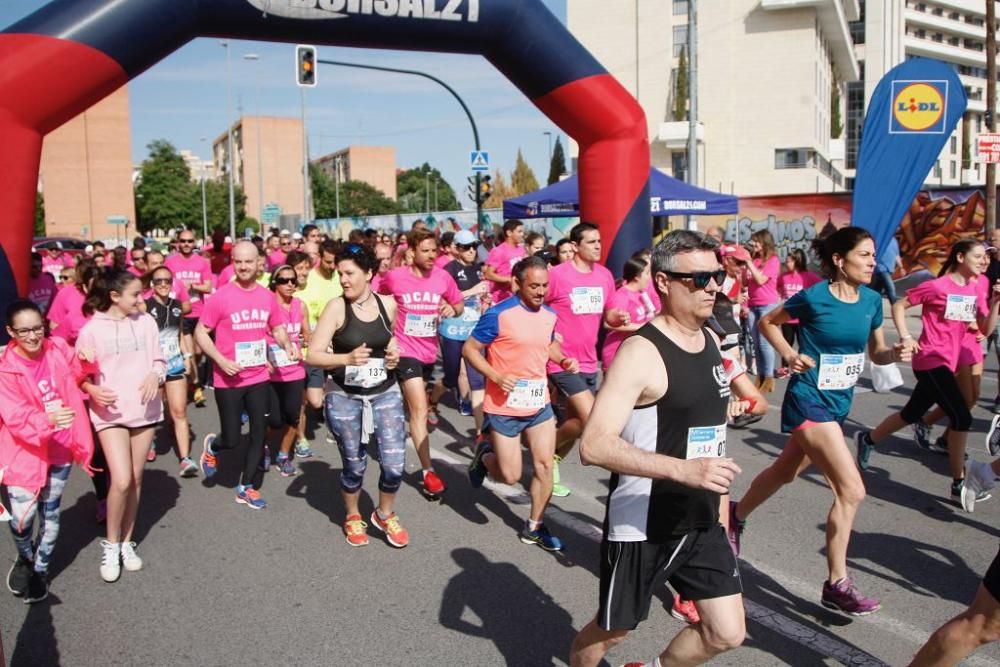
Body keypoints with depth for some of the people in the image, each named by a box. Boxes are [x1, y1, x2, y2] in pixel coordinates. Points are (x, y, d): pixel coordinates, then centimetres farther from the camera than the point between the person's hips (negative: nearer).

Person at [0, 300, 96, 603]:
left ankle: (40, 569, 35)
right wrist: (49, 420, -43)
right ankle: (24, 559, 27)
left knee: (50, 514, 14)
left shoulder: (58, 349, -5)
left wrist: (87, 358, -8)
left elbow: (80, 372, 16)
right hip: (25, 452, -3)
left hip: (60, 450, 3)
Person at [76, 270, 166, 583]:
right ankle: (110, 544, 11)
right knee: (121, 480, -11)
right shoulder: (92, 329, -6)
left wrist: (155, 376, -14)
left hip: (144, 410, 3)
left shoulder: (146, 322, 0)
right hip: (110, 413, -3)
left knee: (136, 479, 11)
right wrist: (93, 390, -19)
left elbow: (158, 360, 7)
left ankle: (127, 542, 28)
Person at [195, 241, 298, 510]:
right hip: (228, 380, -4)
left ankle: (247, 487, 25)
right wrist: (221, 361, -20)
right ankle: (211, 446, 39)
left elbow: (277, 328, 15)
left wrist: (287, 345, -6)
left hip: (259, 377, 4)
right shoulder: (221, 296, -13)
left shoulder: (268, 297, 0)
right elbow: (200, 332, -8)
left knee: (259, 434, 9)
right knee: (232, 439, 3)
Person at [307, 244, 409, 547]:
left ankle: (385, 515, 26)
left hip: (386, 393, 2)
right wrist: (347, 358, -32)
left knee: (394, 465, -5)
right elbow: (313, 355, -16)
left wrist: (394, 354, -1)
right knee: (354, 466, 10)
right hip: (344, 398, -2)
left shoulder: (387, 304, -2)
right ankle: (352, 517, 40)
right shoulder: (336, 307, -12)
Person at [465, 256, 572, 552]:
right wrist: (496, 376, -24)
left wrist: (563, 359, 2)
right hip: (504, 407, -5)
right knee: (510, 476, 1)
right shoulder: (499, 315, -17)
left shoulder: (550, 314, 3)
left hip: (539, 403, 6)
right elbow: (469, 349, -12)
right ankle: (484, 454, 34)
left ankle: (534, 527, 23)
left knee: (544, 466, 4)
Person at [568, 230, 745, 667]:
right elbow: (594, 446, -30)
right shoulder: (641, 352, -22)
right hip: (642, 527, -7)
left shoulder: (710, 340, 5)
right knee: (612, 631, 13)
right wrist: (684, 470, -36)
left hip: (701, 522, 7)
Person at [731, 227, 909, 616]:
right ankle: (837, 585, 0)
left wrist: (895, 354, -10)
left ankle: (736, 515, 48)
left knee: (785, 472, 23)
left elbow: (876, 353, 12)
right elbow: (767, 322, 0)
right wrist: (789, 355, -13)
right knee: (852, 491, -13)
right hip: (809, 402, -7)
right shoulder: (813, 298, -15)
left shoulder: (872, 300, 2)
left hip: (839, 404, 7)